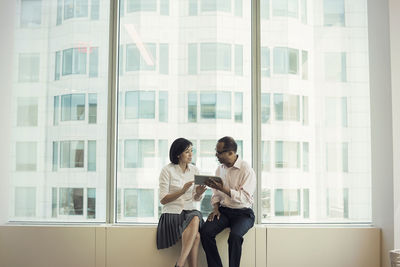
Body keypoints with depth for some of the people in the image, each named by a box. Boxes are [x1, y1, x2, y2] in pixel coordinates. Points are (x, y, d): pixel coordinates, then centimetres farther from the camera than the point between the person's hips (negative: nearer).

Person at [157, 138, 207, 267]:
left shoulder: (194, 170, 10)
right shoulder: (167, 170, -4)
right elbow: (163, 200, -6)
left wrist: (199, 193, -9)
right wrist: (182, 191, -19)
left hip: (190, 211, 4)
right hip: (172, 213, -4)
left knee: (196, 217, -33)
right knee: (196, 235, -30)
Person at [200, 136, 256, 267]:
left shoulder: (247, 170, -11)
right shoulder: (219, 169, 11)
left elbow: (245, 198, -18)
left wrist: (223, 188, -25)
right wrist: (215, 209, -2)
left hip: (243, 212, -5)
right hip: (223, 210, 5)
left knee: (235, 236, -34)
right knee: (205, 232, -21)